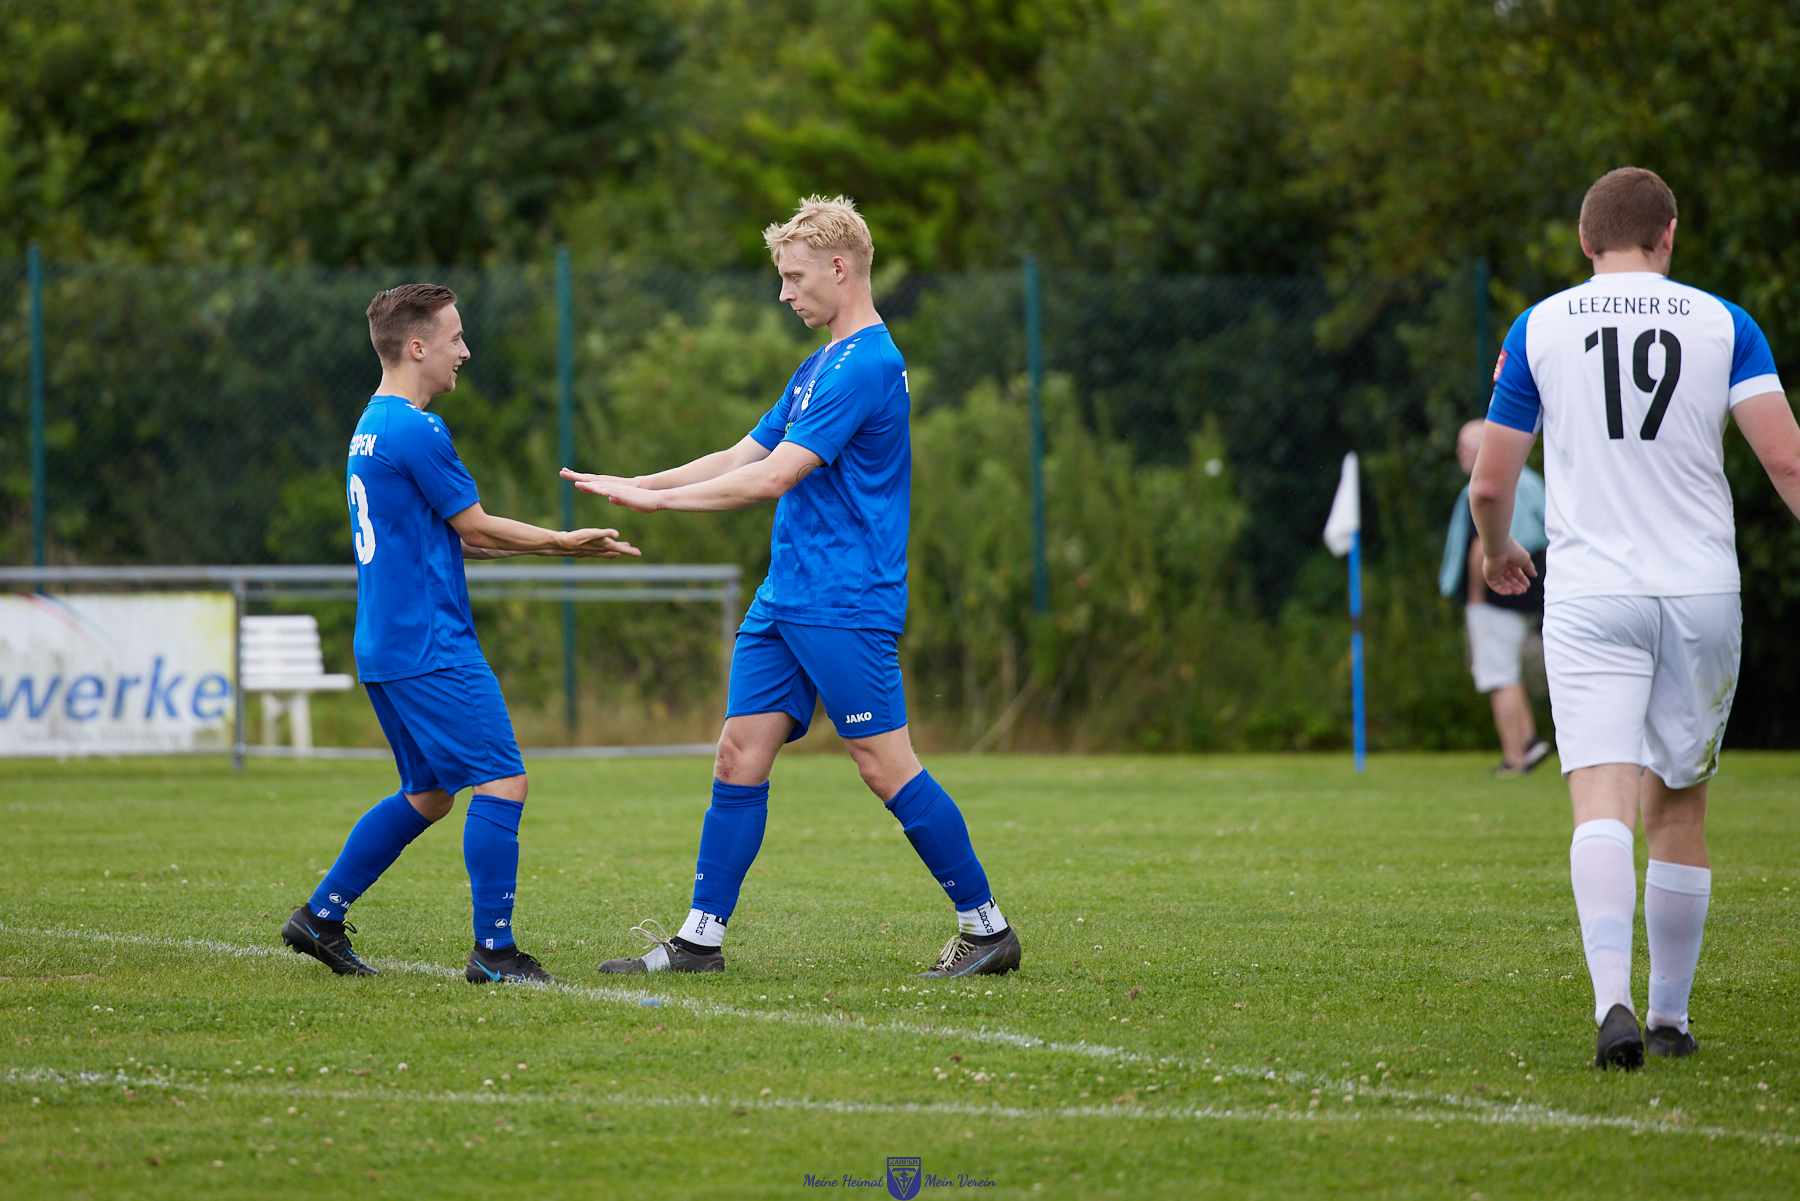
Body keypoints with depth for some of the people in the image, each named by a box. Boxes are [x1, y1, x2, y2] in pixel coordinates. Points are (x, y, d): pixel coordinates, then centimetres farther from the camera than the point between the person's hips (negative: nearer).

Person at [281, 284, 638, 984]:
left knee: (428, 794, 18)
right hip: (432, 649, -10)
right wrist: (565, 543, 4)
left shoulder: (371, 427, 17)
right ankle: (493, 951, -9)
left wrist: (559, 543, 17)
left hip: (385, 649, 10)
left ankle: (322, 916, 20)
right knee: (503, 782, -9)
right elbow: (476, 527, -9)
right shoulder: (415, 430, -15)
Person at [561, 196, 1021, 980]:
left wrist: (656, 501, -14)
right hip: (786, 597, 10)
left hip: (845, 605, -9)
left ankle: (987, 928, 2)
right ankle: (701, 938, 5)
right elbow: (744, 455, 22)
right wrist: (636, 485, 12)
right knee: (740, 753, 4)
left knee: (885, 766, -7)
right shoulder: (819, 367, 18)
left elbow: (773, 476, -19)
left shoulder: (867, 365, -15)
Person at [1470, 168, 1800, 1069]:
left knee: (1603, 802, -11)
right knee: (1678, 808, 14)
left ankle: (1613, 997, -32)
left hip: (1590, 597, -1)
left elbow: (1489, 487, 7)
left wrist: (1497, 552, 27)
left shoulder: (1539, 329, 4)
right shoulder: (1723, 326, 4)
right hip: (1702, 592, 1)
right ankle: (1669, 1017, 19)